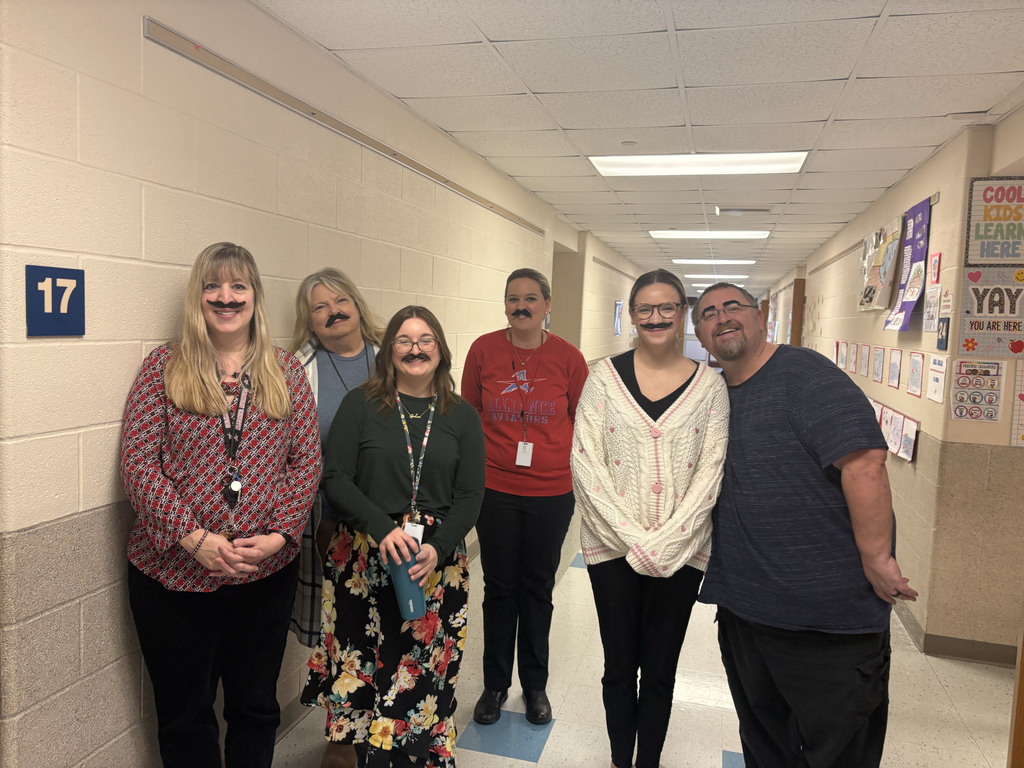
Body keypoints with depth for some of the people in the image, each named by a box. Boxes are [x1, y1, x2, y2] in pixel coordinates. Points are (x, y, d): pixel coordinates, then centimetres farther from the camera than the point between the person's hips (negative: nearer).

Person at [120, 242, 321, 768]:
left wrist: (280, 533, -12)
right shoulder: (165, 367, -2)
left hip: (267, 572, 2)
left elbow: (306, 461, 0)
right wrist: (194, 537, -17)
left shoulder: (286, 372, 3)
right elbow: (137, 463, -7)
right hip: (174, 571, -1)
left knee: (256, 706, 18)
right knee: (183, 715, 17)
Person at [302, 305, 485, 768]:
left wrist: (438, 548, -12)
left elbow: (471, 495, 3)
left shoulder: (462, 416, 6)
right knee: (365, 666, 4)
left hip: (438, 562, 1)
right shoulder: (360, 405, 1)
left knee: (423, 671, 4)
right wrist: (383, 528, -16)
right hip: (364, 558, -1)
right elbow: (335, 478, -4)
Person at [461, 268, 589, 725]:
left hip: (551, 491, 0)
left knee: (537, 588, 15)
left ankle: (535, 684, 34)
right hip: (494, 489, 0)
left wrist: (565, 463, -2)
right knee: (499, 587, 13)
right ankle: (495, 684, 32)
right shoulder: (483, 349, -4)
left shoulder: (568, 357, -5)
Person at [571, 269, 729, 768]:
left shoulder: (709, 385, 1)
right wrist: (633, 537, -13)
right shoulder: (606, 376, -2)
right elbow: (585, 461, -7)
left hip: (681, 552, 1)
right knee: (619, 667, 13)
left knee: (660, 671, 14)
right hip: (612, 546, 0)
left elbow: (711, 470, -3)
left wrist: (667, 541, -13)